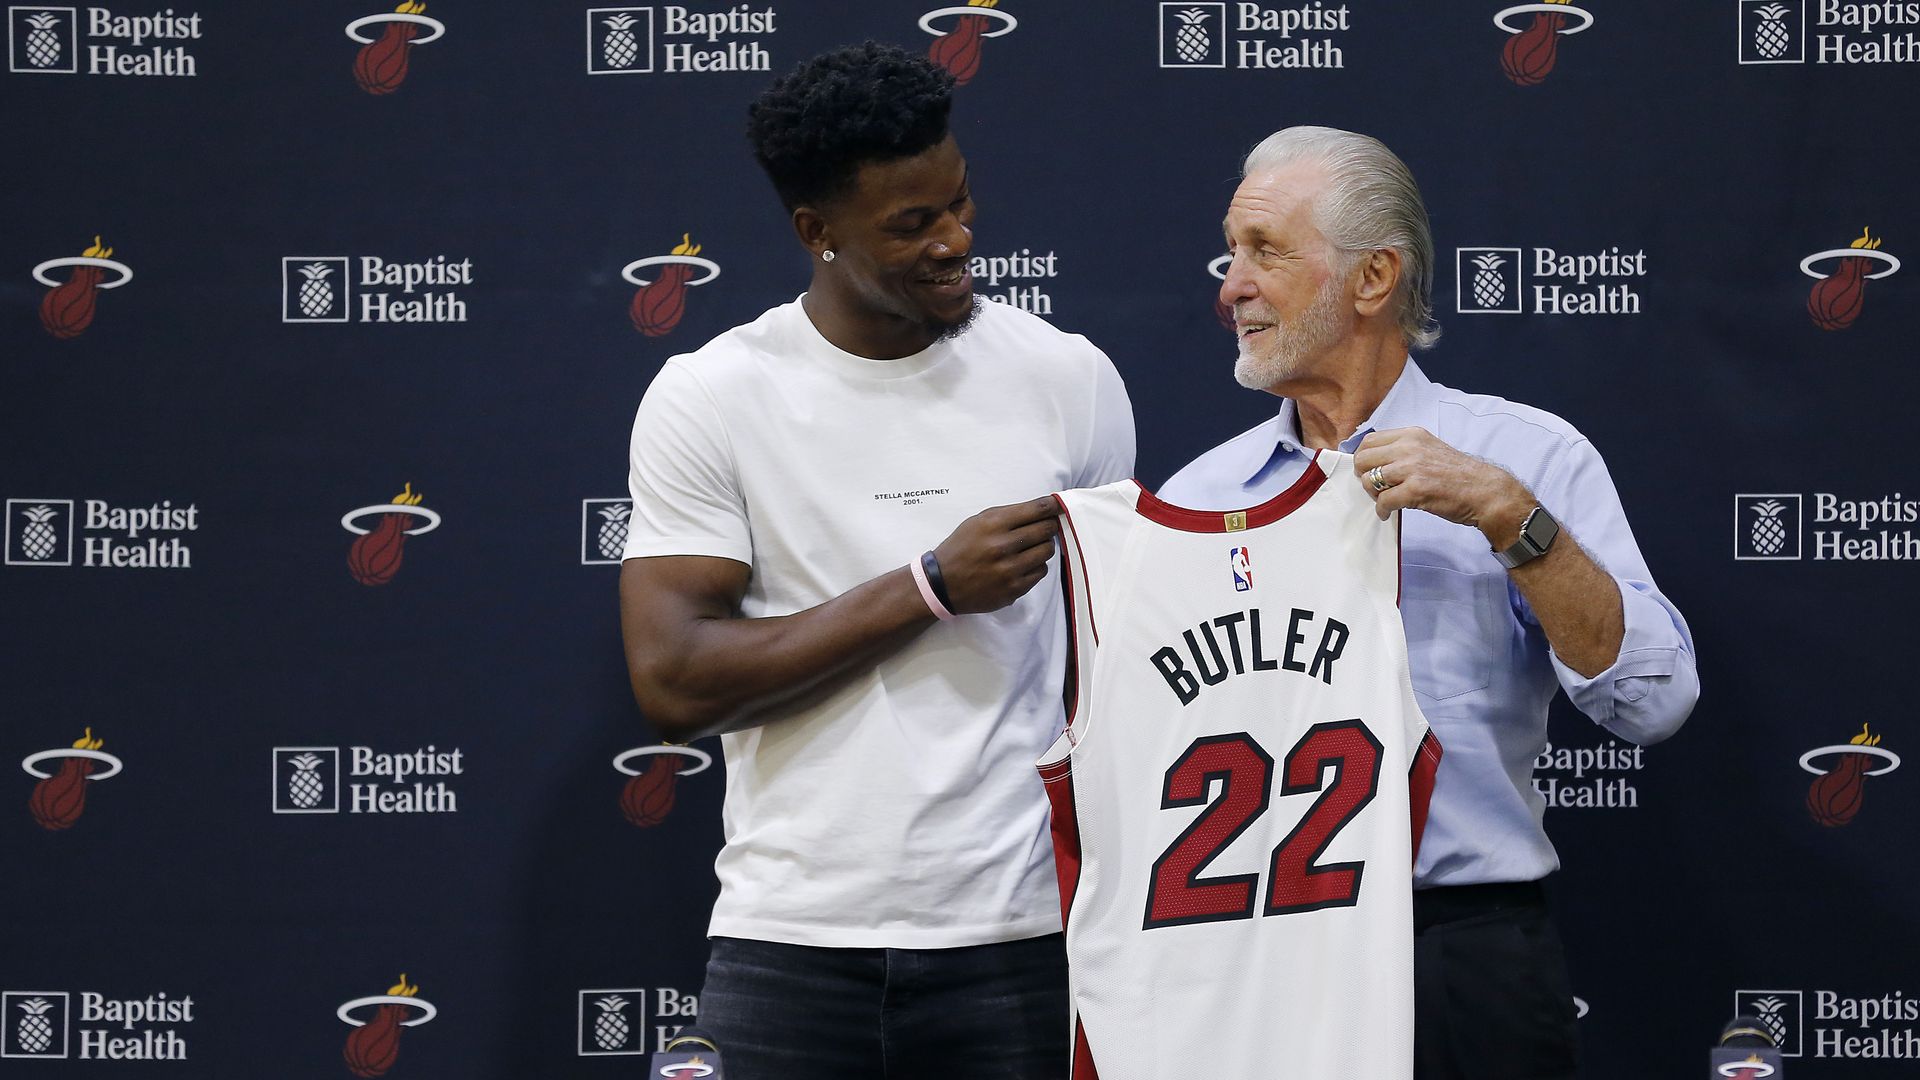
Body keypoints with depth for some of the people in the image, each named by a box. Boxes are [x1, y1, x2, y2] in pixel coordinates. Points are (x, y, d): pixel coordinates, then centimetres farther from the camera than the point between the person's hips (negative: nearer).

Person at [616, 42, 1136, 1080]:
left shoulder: (1067, 380, 4)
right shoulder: (707, 398, -2)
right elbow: (673, 682, -10)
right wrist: (932, 588, -13)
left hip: (1019, 939, 1)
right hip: (792, 945, -1)